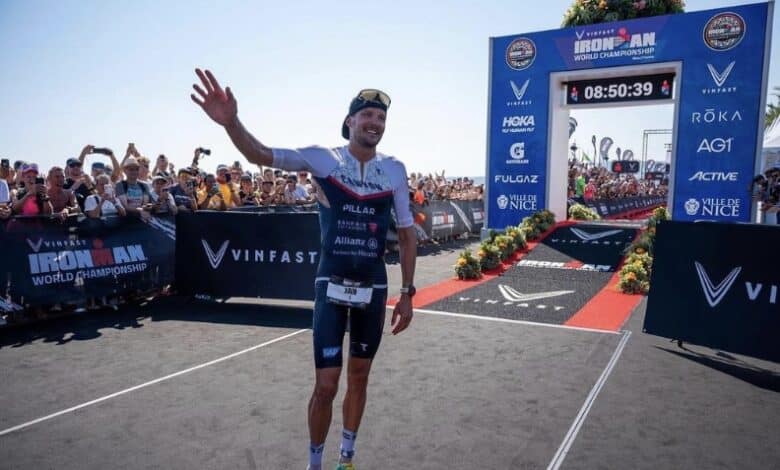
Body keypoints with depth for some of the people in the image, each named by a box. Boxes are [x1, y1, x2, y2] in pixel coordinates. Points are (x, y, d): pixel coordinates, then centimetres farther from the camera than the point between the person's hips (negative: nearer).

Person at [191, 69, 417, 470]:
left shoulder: (394, 170, 0)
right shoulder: (323, 159, -5)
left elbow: (407, 233, 5)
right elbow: (260, 155, -14)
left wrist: (407, 293, 4)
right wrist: (231, 122, -35)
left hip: (374, 287, 3)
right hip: (332, 285, -2)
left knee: (359, 377, 17)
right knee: (325, 385, -1)